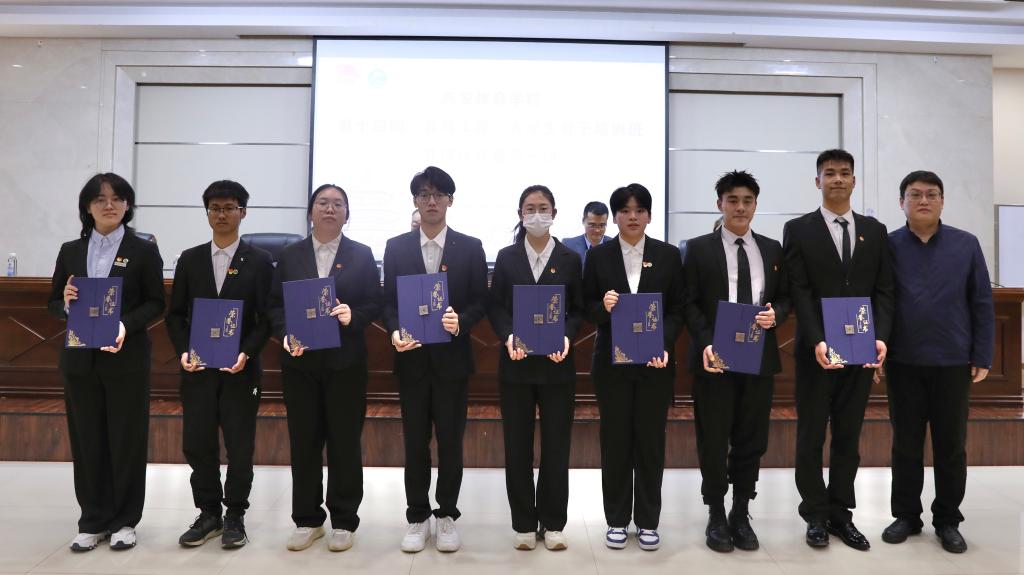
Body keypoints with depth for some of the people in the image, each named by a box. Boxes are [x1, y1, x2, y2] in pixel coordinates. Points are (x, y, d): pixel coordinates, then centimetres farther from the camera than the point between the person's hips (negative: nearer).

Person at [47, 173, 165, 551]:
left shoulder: (143, 251, 0)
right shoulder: (70, 251, 9)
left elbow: (156, 303, -2)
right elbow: (53, 303, 11)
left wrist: (126, 325, -19)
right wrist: (66, 303, -12)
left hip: (127, 360, -3)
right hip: (80, 360, 3)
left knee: (127, 441, 4)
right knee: (87, 441, 8)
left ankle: (124, 521, 17)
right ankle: (93, 521, 21)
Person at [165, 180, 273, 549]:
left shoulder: (259, 261, 1)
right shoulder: (190, 259, 9)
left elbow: (266, 318, -2)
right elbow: (175, 315, 9)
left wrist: (246, 353, -16)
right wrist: (183, 351, -7)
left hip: (240, 370, -2)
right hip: (197, 369, 3)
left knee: (239, 446, 4)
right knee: (197, 445, 7)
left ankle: (235, 516, 19)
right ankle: (209, 513, 23)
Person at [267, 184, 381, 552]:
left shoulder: (361, 255, 5)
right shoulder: (290, 256, 9)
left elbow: (374, 304, 1)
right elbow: (275, 305, 6)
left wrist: (352, 316, -18)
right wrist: (285, 334, -11)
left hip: (345, 362, -2)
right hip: (300, 362, 2)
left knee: (345, 441, 4)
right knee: (303, 441, 7)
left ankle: (343, 522, 17)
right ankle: (307, 520, 22)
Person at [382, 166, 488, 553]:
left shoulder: (470, 247, 1)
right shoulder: (396, 247, 5)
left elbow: (480, 302, 0)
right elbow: (388, 301, 4)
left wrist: (460, 321, -19)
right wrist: (395, 332, -15)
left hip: (452, 358, -1)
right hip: (411, 358, 1)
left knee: (451, 440, 7)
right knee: (415, 441, 9)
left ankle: (447, 515, 23)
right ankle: (417, 517, 24)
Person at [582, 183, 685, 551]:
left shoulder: (668, 255, 3)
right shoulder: (598, 256, 2)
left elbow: (677, 310, 2)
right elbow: (586, 308, 3)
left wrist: (664, 344, -14)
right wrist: (603, 307, -20)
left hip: (655, 361, 0)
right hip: (612, 362, 0)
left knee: (651, 440, 7)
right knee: (614, 440, 7)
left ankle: (648, 521, 21)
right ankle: (617, 520, 21)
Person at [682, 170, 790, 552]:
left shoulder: (772, 249, 12)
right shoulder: (700, 248, 1)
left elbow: (785, 297, 13)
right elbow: (690, 304, -3)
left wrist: (776, 314, -10)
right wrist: (706, 344, -16)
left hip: (759, 358, 3)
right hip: (715, 357, -3)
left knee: (752, 439, 9)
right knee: (713, 440, 4)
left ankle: (741, 514, 24)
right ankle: (716, 516, 19)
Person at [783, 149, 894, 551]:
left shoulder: (875, 231, 10)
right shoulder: (798, 230, 0)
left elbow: (884, 291, 5)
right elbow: (799, 292, -8)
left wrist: (880, 337, -10)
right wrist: (816, 341, -19)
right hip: (817, 351, -3)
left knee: (848, 436, 11)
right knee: (811, 436, 6)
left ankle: (841, 513, 22)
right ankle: (816, 515, 18)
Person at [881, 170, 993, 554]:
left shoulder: (966, 244, 3)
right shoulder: (888, 246, 0)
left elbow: (982, 304, 3)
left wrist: (982, 357, 0)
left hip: (953, 363, 1)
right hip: (903, 363, -1)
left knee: (951, 446, 10)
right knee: (906, 444, 9)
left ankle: (947, 521, 23)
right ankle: (906, 515, 22)